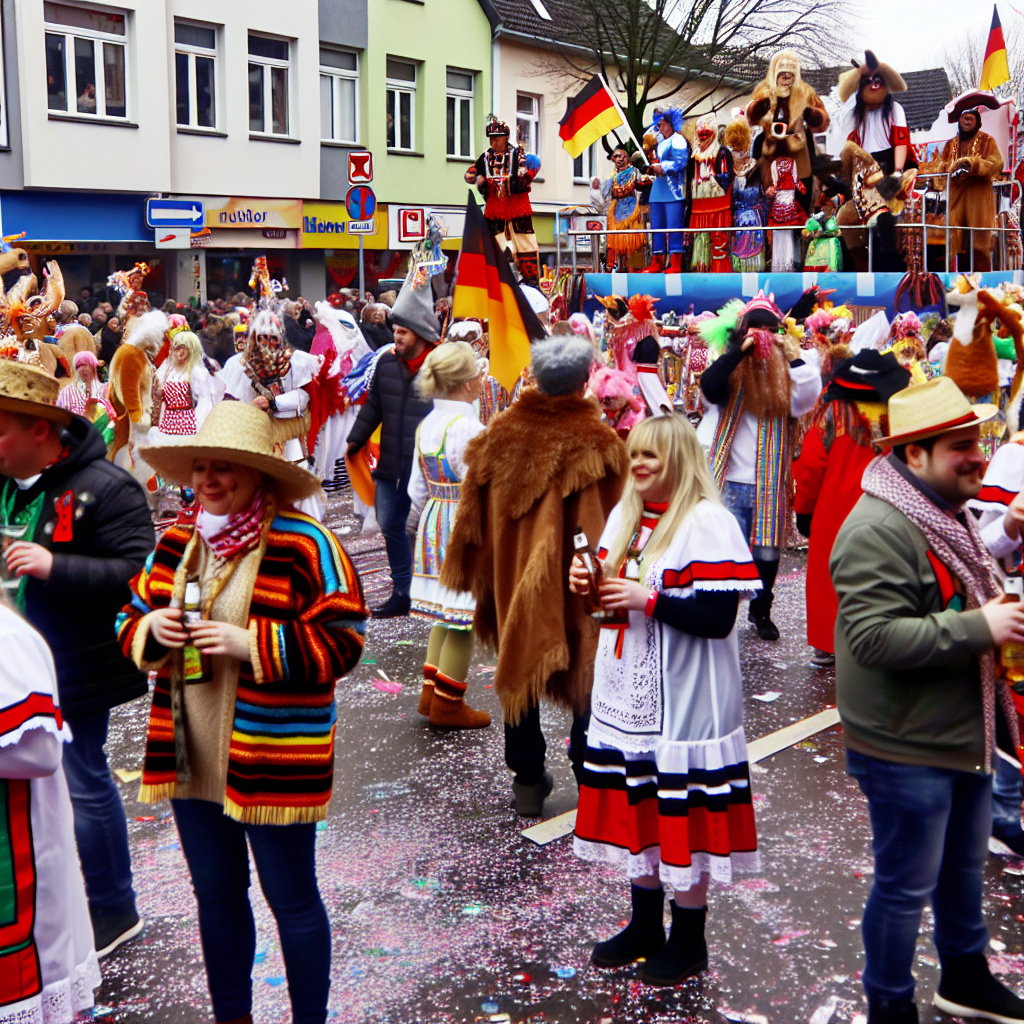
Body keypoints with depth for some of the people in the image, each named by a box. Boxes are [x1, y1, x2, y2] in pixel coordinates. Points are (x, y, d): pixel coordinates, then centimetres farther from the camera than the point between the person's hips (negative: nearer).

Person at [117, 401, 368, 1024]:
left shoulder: (305, 545, -14)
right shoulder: (177, 541, 7)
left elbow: (341, 643, -16)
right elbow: (131, 620, 16)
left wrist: (249, 643, -23)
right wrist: (151, 628, -8)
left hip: (271, 759, -6)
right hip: (191, 756, 6)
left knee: (291, 897, 8)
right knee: (215, 893, 20)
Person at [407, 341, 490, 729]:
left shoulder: (426, 425, 7)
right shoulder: (468, 428, -19)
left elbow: (418, 487, 14)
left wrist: (415, 521, 27)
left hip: (435, 523, 9)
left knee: (447, 613, 18)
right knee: (464, 617, 2)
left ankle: (431, 692, 25)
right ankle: (447, 703, 11)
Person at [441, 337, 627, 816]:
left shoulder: (499, 435, -3)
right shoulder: (597, 443, -14)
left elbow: (473, 516, 3)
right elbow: (614, 524, -11)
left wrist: (472, 576, 14)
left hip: (512, 578, 3)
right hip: (578, 585, -3)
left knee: (520, 669, 15)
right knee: (586, 673, 12)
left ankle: (527, 782, 23)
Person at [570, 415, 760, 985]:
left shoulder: (709, 523, -14)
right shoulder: (624, 515, 10)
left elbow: (719, 618, -20)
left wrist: (648, 599, -23)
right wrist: (590, 584, -1)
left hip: (684, 701, -7)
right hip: (627, 693, 7)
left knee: (683, 816, 3)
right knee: (637, 809, 16)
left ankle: (689, 942, 20)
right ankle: (645, 927, 32)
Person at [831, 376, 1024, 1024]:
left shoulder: (949, 514, 10)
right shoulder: (877, 530, -23)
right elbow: (874, 636, -31)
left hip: (966, 735, 10)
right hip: (906, 750, -10)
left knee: (964, 868, 25)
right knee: (907, 887, 6)